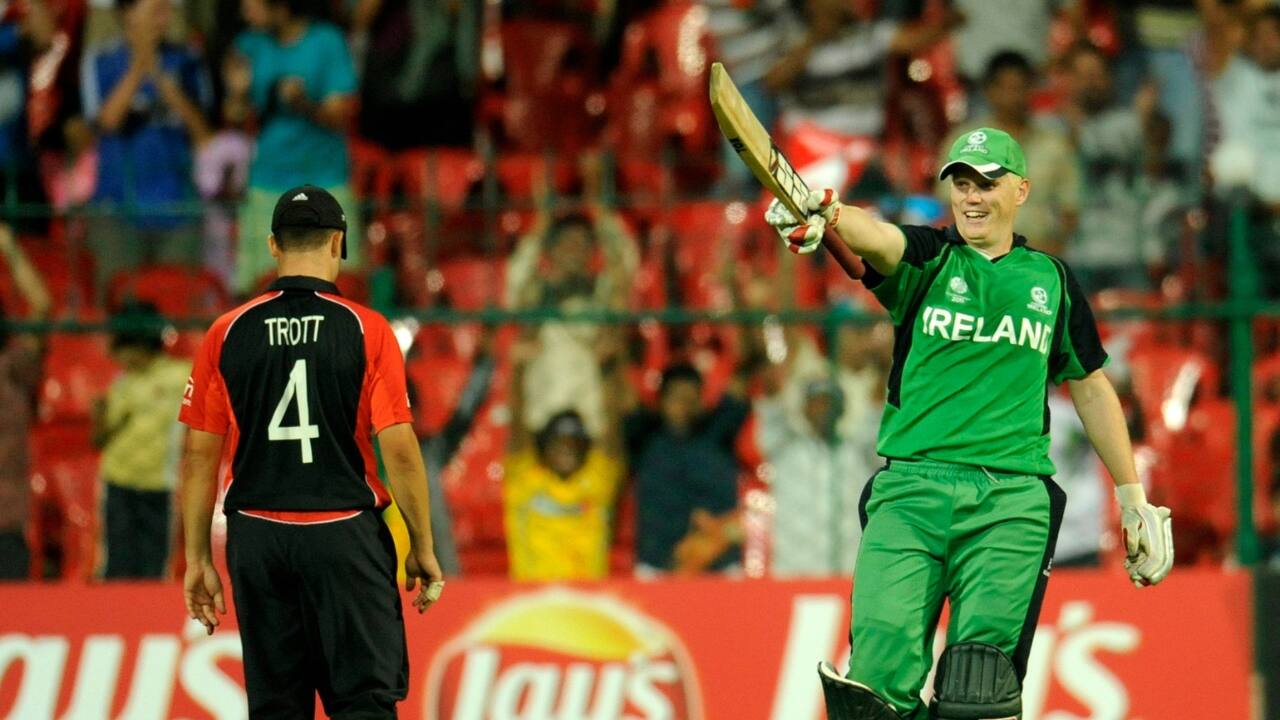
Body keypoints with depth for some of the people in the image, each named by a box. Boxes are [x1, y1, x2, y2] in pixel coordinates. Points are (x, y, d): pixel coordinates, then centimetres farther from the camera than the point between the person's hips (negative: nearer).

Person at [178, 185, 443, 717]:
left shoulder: (226, 334, 3)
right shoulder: (367, 330, -4)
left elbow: (198, 457, 4)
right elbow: (399, 450, -7)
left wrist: (198, 560, 11)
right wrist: (423, 548, 2)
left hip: (258, 535, 3)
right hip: (344, 534, -3)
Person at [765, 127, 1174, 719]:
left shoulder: (1051, 281, 15)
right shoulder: (927, 259, 9)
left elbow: (1090, 389, 24)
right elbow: (876, 237, -16)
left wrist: (1133, 498, 24)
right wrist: (825, 215, -39)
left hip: (1012, 501, 0)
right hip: (910, 492, 0)